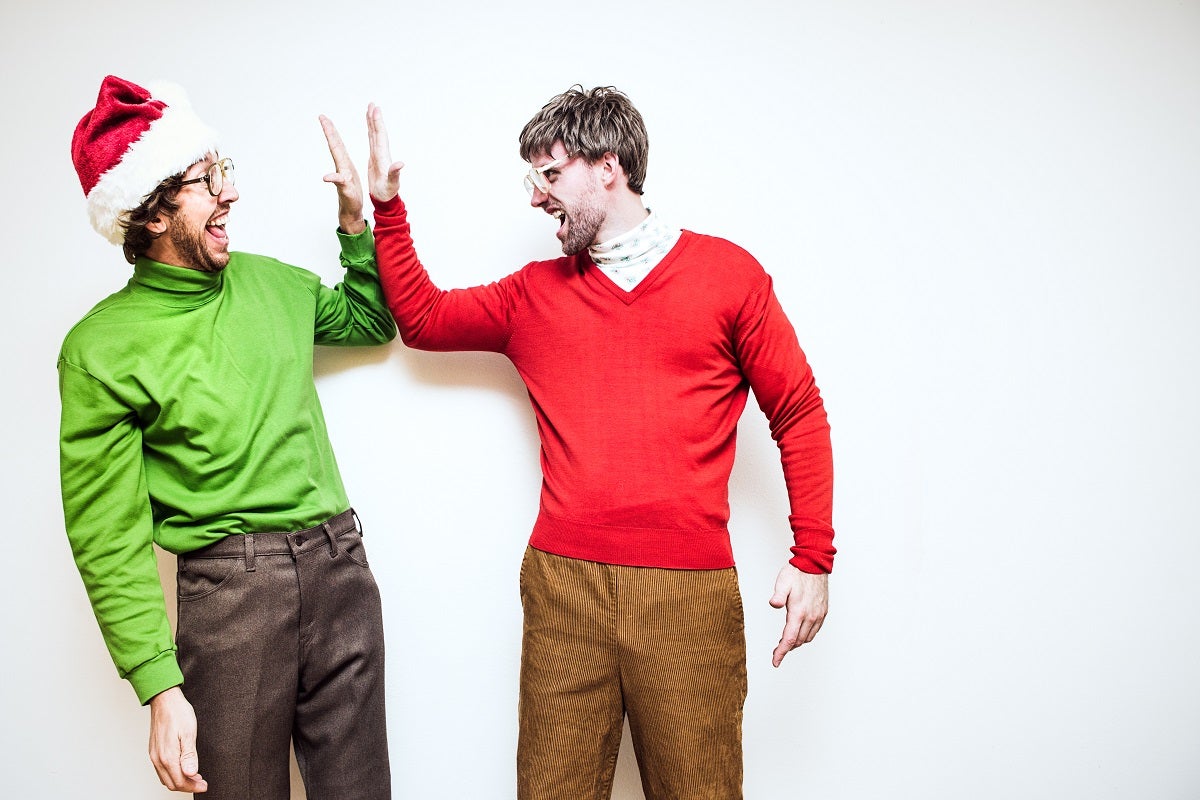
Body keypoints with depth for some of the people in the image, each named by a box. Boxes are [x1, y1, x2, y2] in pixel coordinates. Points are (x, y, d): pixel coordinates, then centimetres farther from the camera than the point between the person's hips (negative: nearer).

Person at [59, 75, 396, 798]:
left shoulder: (269, 281, 10)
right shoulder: (102, 349, -7)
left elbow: (371, 322, 29)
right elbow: (110, 541, -7)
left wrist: (355, 221, 13)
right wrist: (160, 686, -13)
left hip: (339, 565, 5)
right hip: (229, 584, -4)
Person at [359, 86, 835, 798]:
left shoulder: (727, 274, 5)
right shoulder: (535, 295, 14)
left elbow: (799, 414, 6)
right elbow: (422, 318, 24)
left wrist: (814, 557, 1)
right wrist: (388, 205, 16)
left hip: (690, 590, -2)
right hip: (563, 587, 3)